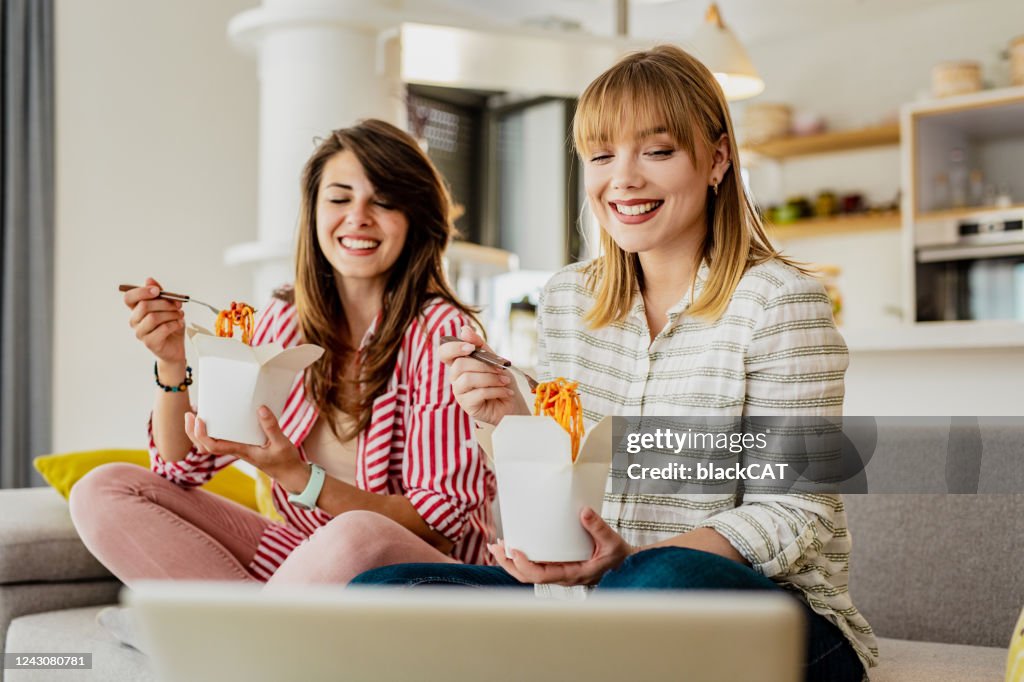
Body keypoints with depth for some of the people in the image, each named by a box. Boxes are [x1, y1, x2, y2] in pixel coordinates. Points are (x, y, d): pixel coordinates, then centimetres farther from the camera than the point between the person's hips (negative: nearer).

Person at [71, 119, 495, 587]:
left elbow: (444, 518, -16)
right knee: (102, 492, -6)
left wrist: (298, 477, -27)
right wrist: (172, 363, -12)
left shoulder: (440, 330, -14)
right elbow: (183, 466, 7)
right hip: (301, 559, 6)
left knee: (357, 536, -40)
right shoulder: (286, 321, 3)